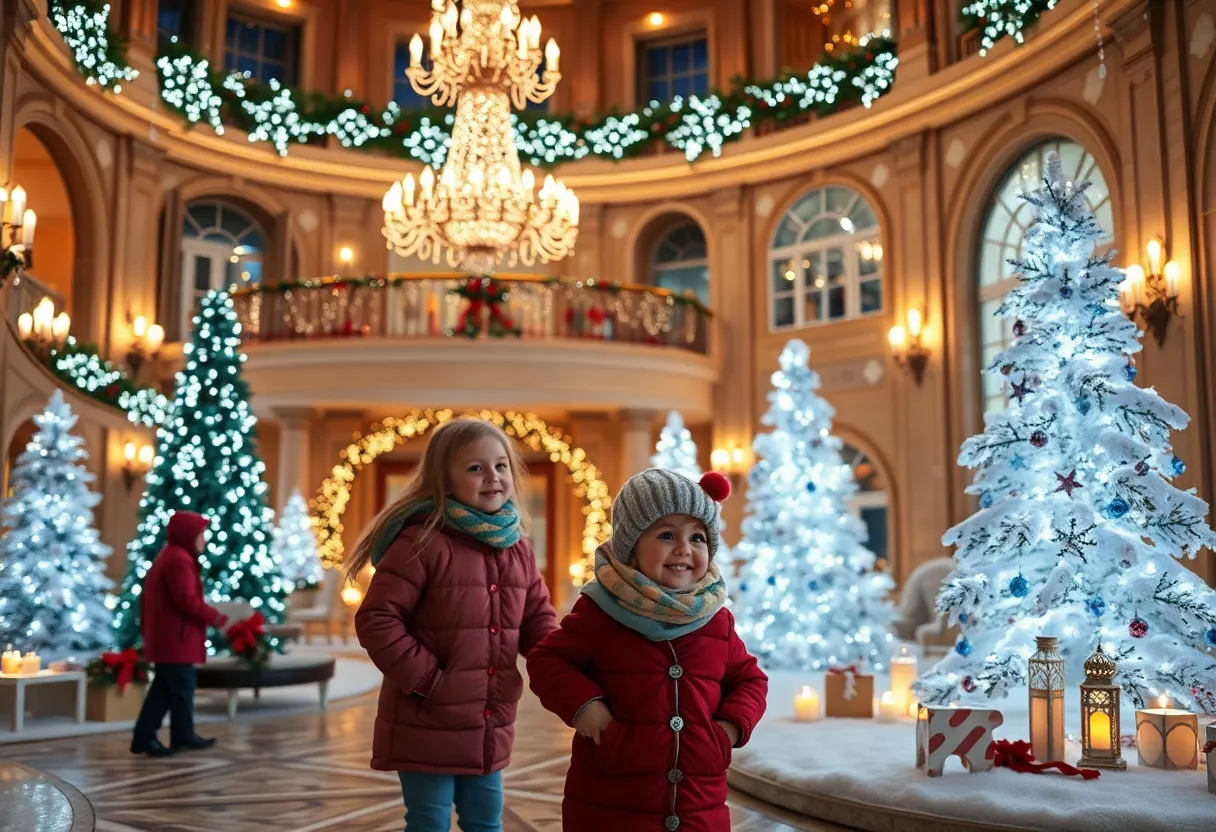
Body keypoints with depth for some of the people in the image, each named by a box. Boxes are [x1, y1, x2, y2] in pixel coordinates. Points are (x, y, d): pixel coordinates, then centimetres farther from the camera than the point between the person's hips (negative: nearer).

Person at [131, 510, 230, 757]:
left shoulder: (167, 557, 18)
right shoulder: (180, 561, -17)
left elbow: (147, 597, 22)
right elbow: (188, 601, -24)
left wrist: (147, 629, 25)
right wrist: (217, 618, -16)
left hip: (164, 638, 11)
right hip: (176, 639, -11)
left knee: (165, 688, 12)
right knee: (181, 688, 0)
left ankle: (144, 737, 12)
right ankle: (183, 737, 10)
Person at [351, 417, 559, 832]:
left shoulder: (518, 551, 5)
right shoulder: (422, 542, -16)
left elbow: (539, 618, 11)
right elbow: (376, 619, -17)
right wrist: (424, 679, -20)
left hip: (490, 726, 6)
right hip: (427, 725, -6)